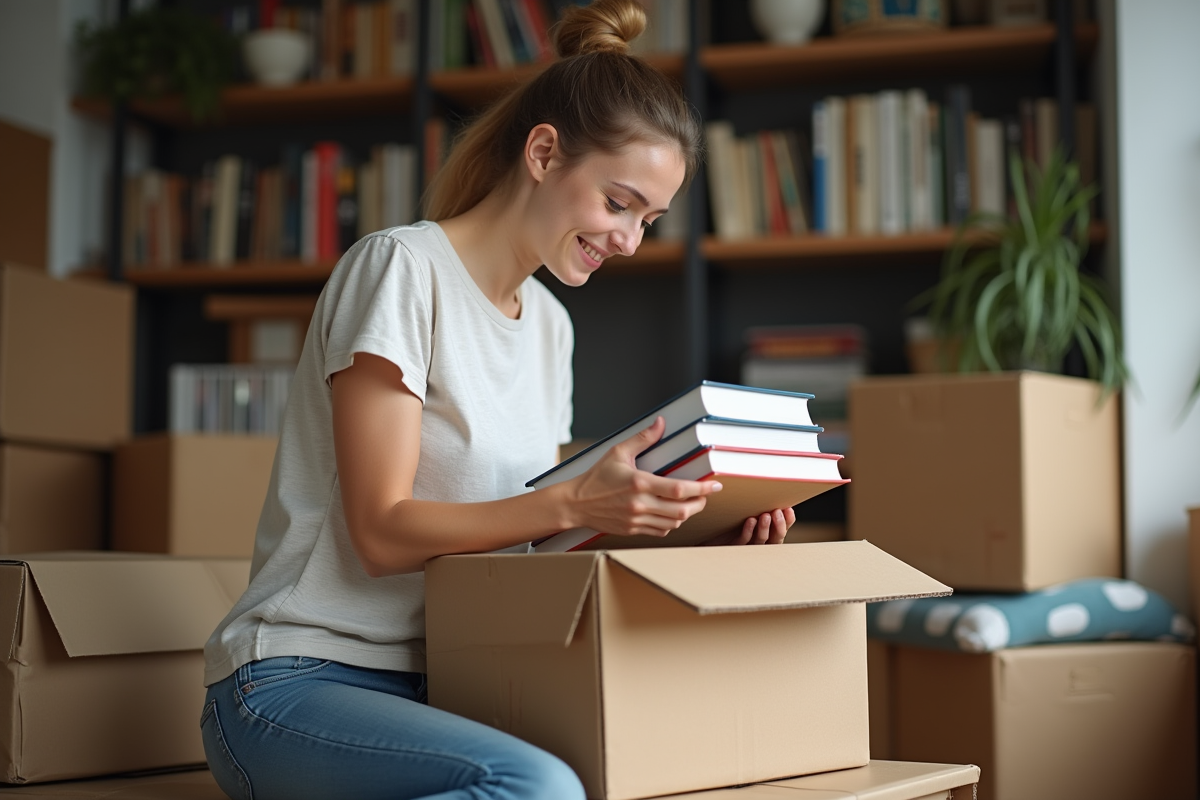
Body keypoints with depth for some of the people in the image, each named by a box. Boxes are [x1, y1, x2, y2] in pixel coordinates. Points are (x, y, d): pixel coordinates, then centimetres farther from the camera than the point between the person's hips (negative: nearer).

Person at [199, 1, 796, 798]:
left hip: (440, 685, 6)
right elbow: (382, 531, -15)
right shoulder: (401, 267, -9)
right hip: (301, 681, -6)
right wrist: (575, 502, -26)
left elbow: (528, 531, 11)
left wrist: (690, 520, -3)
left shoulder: (549, 323, 15)